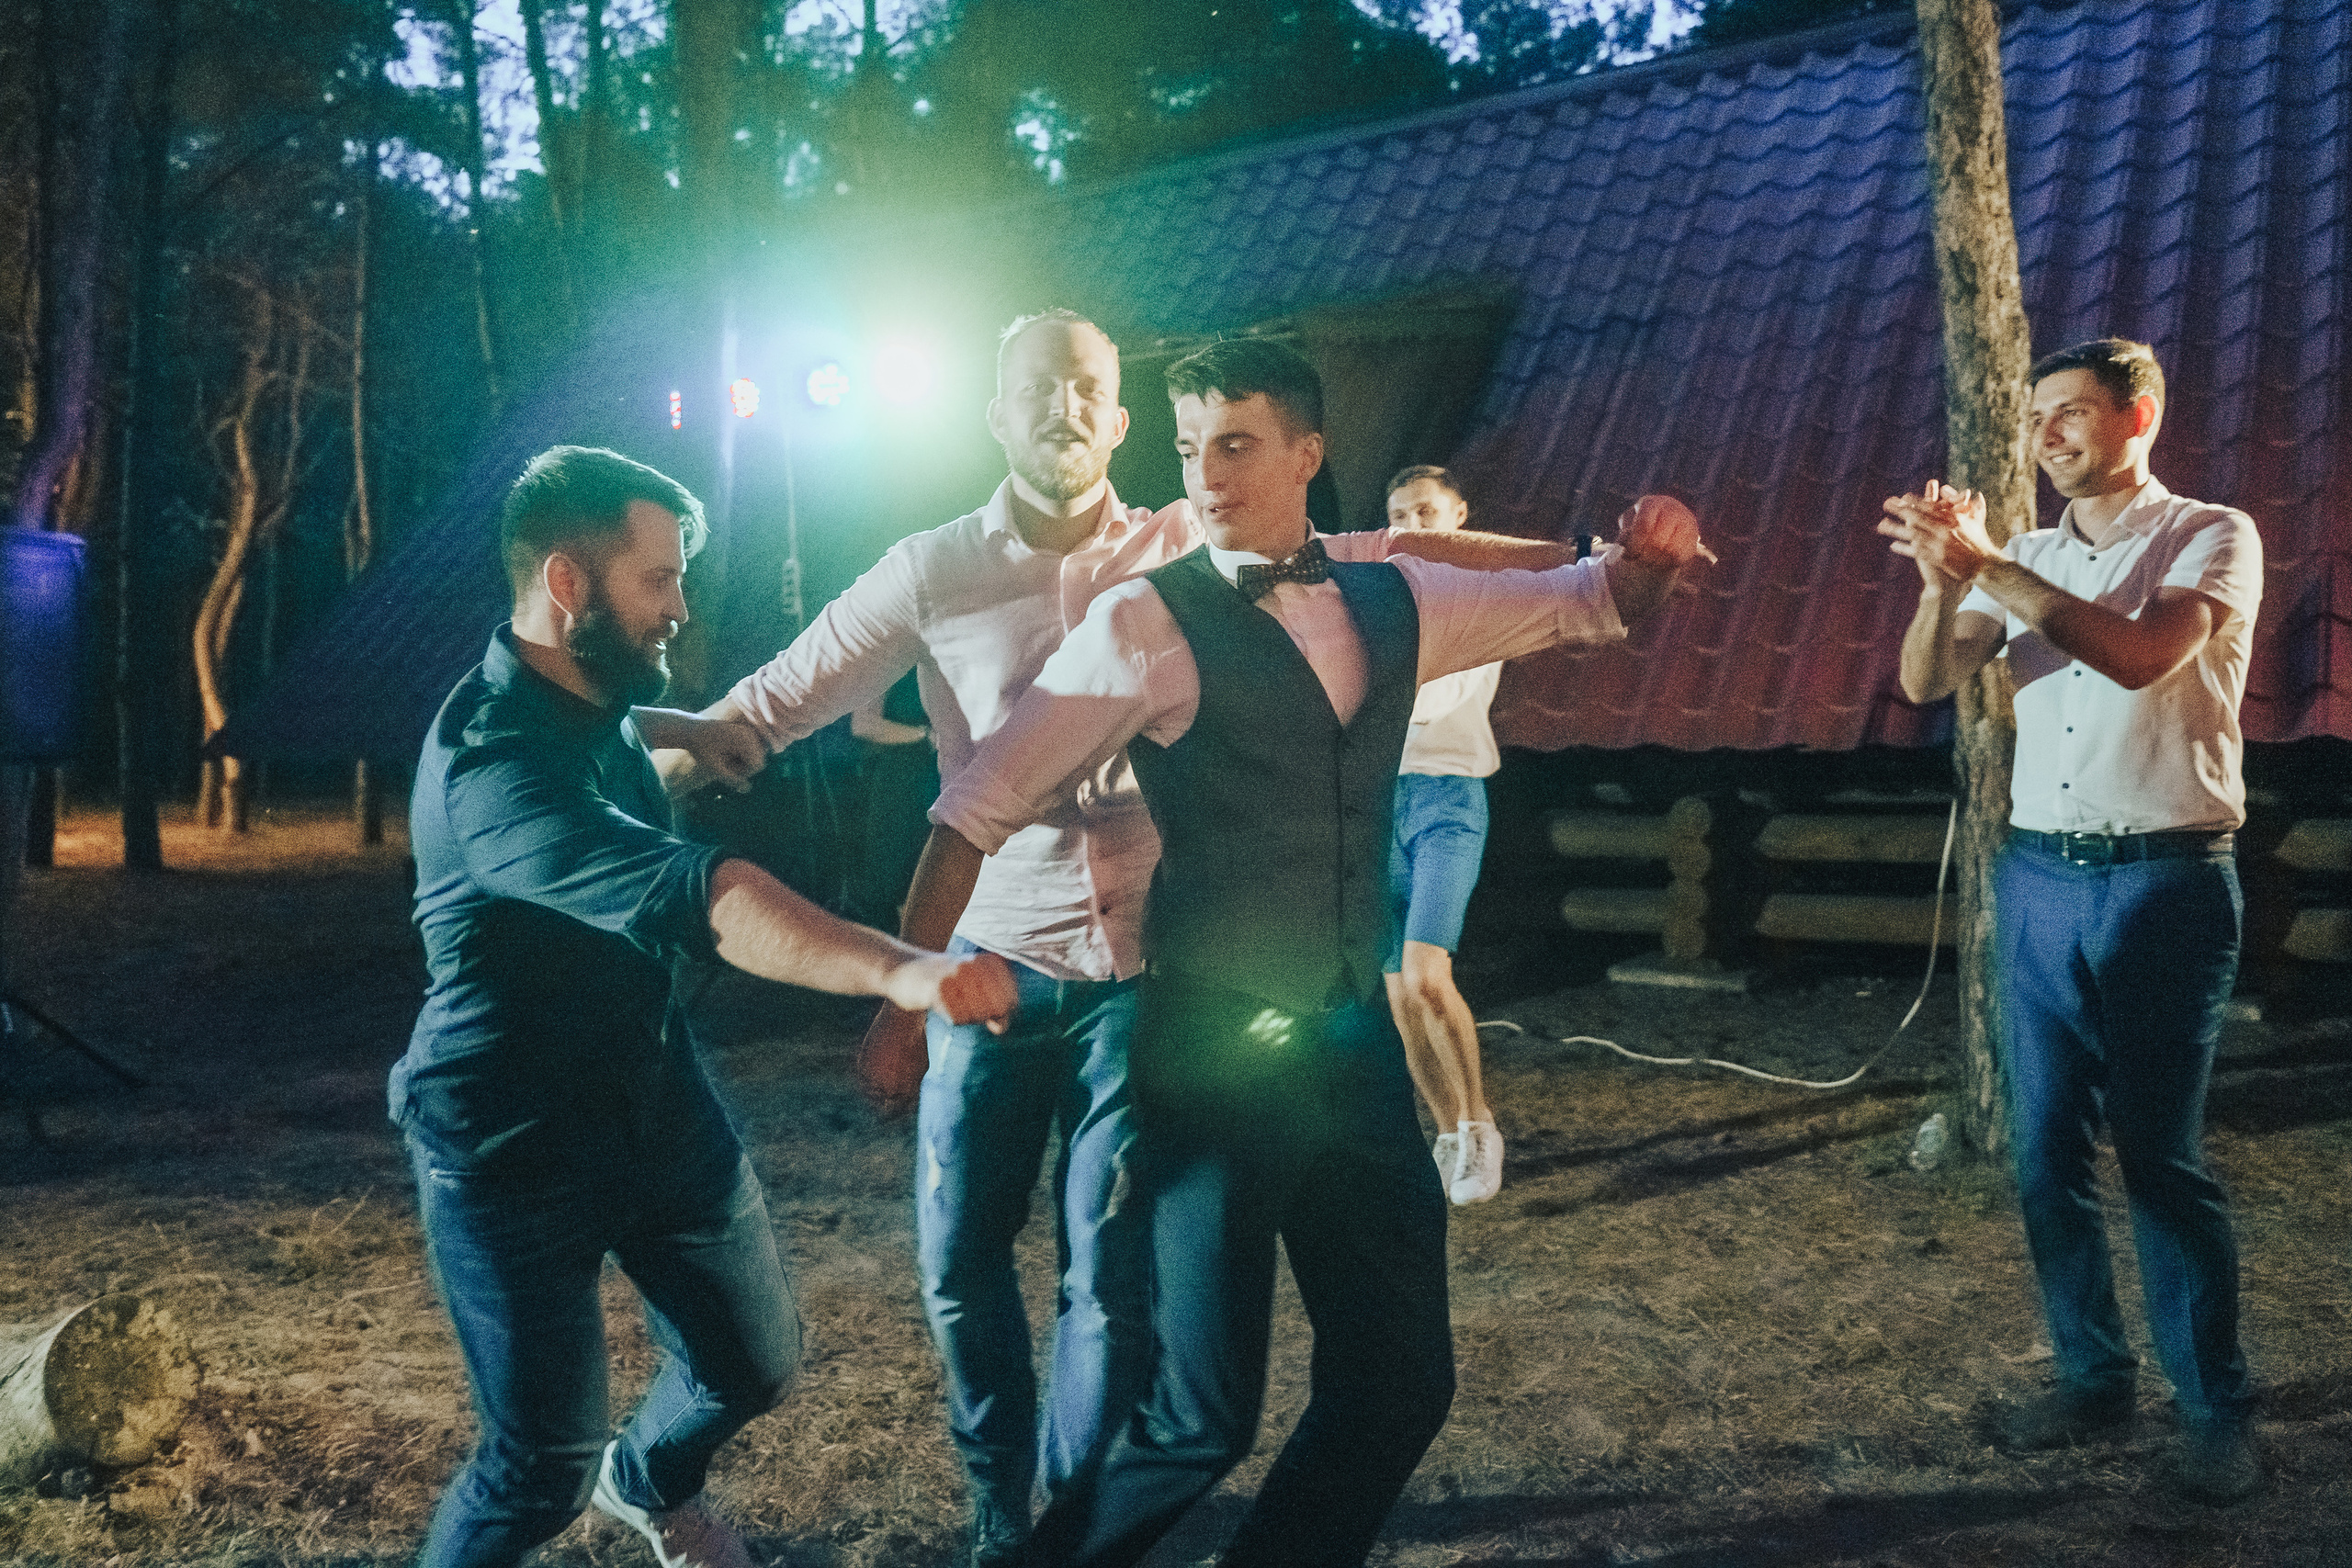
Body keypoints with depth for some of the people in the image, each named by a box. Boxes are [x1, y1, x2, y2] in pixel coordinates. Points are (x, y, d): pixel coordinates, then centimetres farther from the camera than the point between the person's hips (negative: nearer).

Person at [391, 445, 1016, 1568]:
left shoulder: (606, 713, 2)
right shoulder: (489, 762, -27)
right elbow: (692, 895, -43)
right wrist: (897, 970, -52)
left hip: (655, 1102, 8)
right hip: (514, 1148, -8)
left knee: (753, 1362, 16)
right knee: (544, 1468, -2)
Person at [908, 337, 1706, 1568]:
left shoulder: (1391, 602, 7)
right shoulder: (1148, 621, -8)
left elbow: (1581, 605, 22)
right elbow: (979, 808, -6)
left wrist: (1647, 555, 0)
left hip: (1357, 1043, 6)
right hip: (1214, 1055, -5)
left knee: (1404, 1376, 12)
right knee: (1206, 1410, -2)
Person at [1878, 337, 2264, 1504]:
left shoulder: (2211, 537, -2)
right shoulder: (2025, 560, 13)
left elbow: (2142, 655, -21)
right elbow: (1926, 682, 2)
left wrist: (1988, 568, -23)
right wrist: (1942, 582, -17)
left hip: (2164, 882, -5)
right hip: (2037, 880, 5)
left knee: (2161, 1155, -3)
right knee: (2045, 1150, 6)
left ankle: (2214, 1408, 11)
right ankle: (2092, 1376, 20)